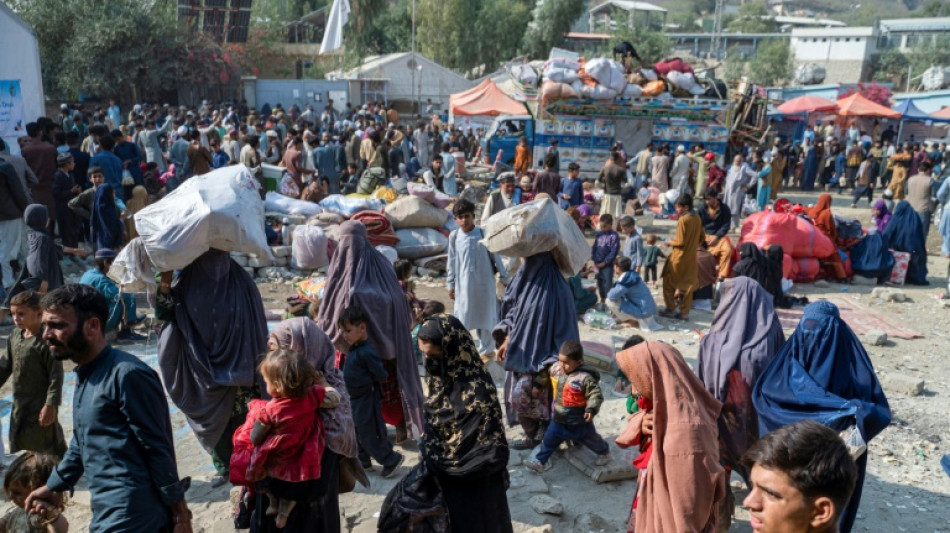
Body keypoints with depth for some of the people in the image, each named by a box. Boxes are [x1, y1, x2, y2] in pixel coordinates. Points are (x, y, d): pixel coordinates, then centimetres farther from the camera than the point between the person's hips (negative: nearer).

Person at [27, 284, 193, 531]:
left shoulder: (127, 375, -17)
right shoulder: (85, 375, 12)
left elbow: (159, 448, -16)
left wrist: (178, 512, -14)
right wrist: (55, 486, 32)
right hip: (107, 513, 9)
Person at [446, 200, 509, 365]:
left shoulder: (483, 234, -9)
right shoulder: (454, 236, -3)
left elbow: (495, 257, -1)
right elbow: (451, 262, 5)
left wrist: (504, 277, 3)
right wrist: (450, 284, 8)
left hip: (484, 282, -1)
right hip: (463, 284, 1)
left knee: (485, 315, 10)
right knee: (462, 317, 1)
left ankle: (486, 350, 25)